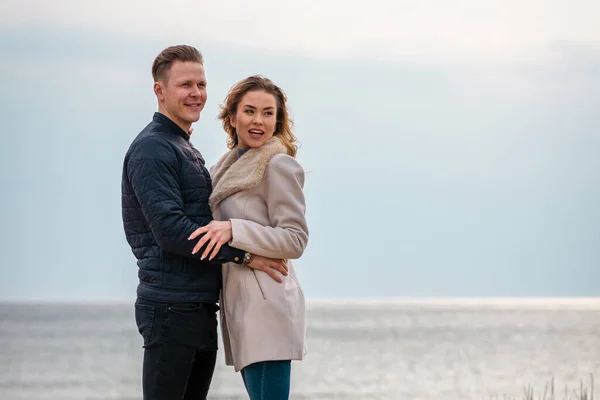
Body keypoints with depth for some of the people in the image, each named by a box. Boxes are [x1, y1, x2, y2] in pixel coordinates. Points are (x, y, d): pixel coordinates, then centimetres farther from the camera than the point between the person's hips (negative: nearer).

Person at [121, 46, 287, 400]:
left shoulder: (189, 152, 22)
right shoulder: (152, 149, -10)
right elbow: (170, 230, -20)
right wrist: (243, 253, -19)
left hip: (201, 308, 10)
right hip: (171, 306, -10)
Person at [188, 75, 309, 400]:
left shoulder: (280, 165, -7)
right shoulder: (232, 164, 17)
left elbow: (295, 240, -13)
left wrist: (234, 229, -20)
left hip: (267, 306, -9)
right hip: (241, 307, 9)